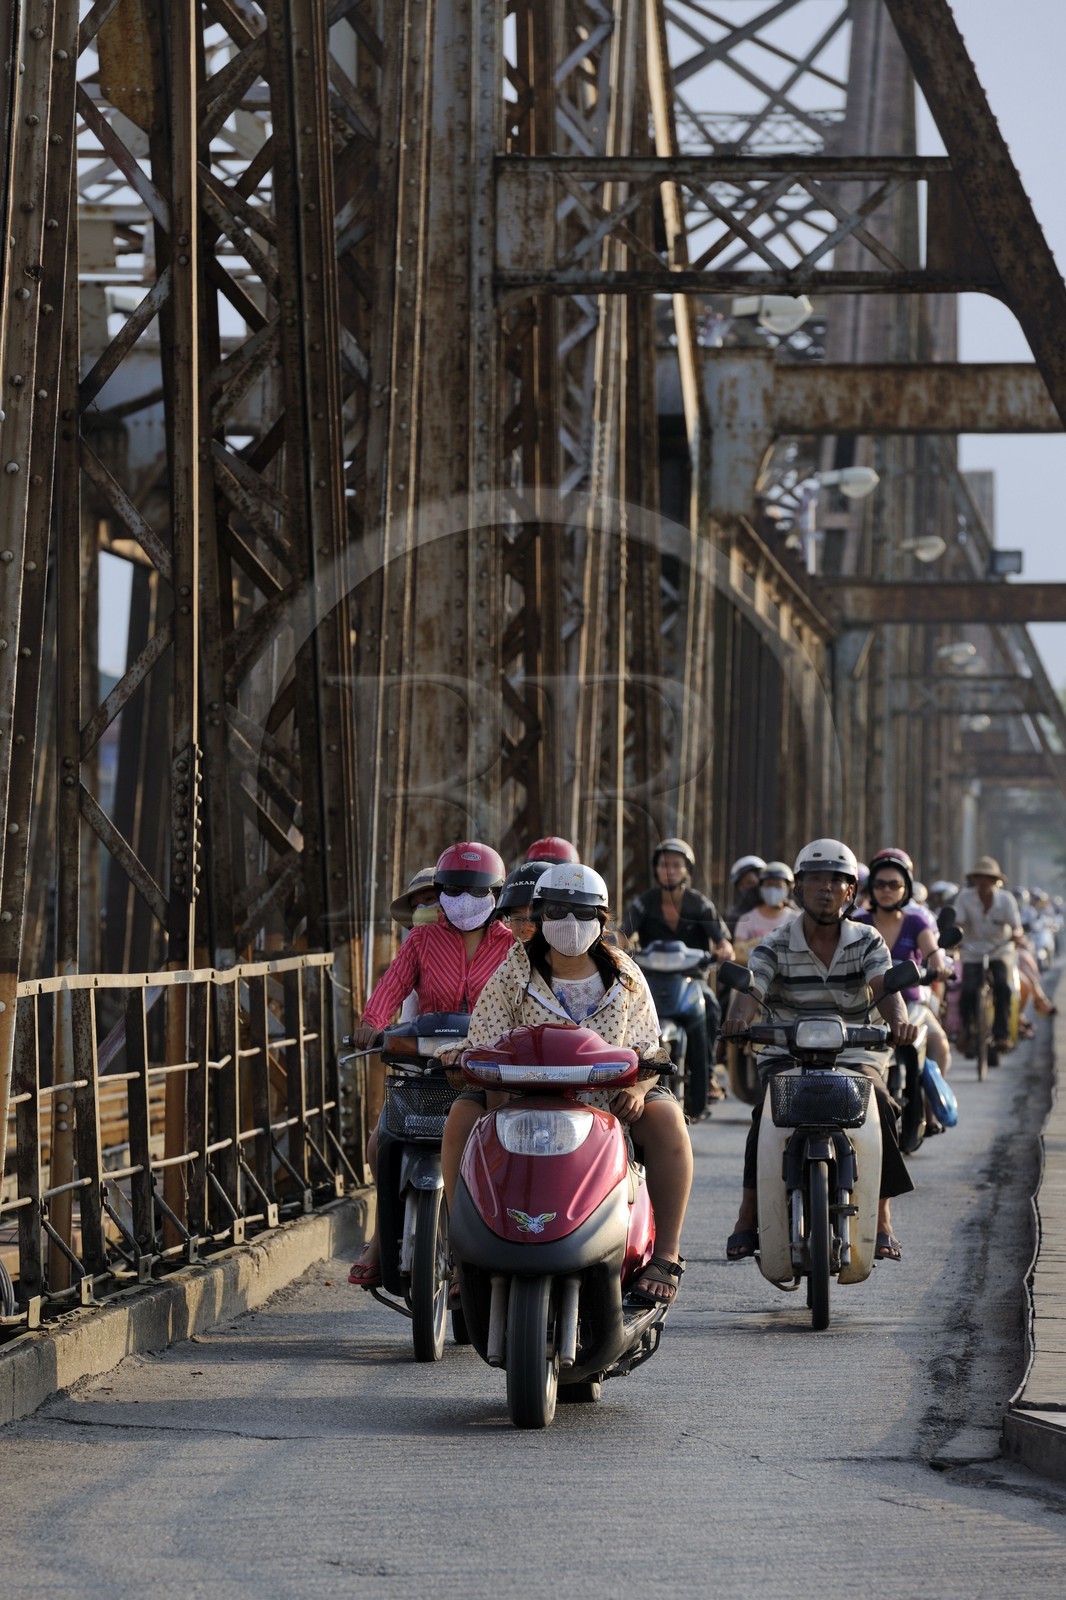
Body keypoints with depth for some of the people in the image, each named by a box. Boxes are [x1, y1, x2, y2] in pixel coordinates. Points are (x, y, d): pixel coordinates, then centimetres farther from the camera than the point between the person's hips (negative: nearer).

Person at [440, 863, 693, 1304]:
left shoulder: (625, 976, 8)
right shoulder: (514, 973, 2)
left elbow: (648, 1051, 7)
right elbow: (487, 1049, -3)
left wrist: (637, 1089, -17)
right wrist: (503, 1110, -21)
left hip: (608, 1098, 0)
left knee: (666, 1119, -29)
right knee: (462, 1118, -27)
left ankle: (667, 1253, -22)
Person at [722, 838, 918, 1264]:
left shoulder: (867, 942, 5)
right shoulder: (774, 947, 2)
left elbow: (884, 988, -13)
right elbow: (751, 990, -14)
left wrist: (898, 1021, -37)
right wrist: (738, 1019, -39)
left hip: (855, 1054, 1)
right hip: (787, 1055, -1)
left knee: (879, 1107, -29)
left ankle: (881, 1222, -21)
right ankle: (748, 1218, -26)